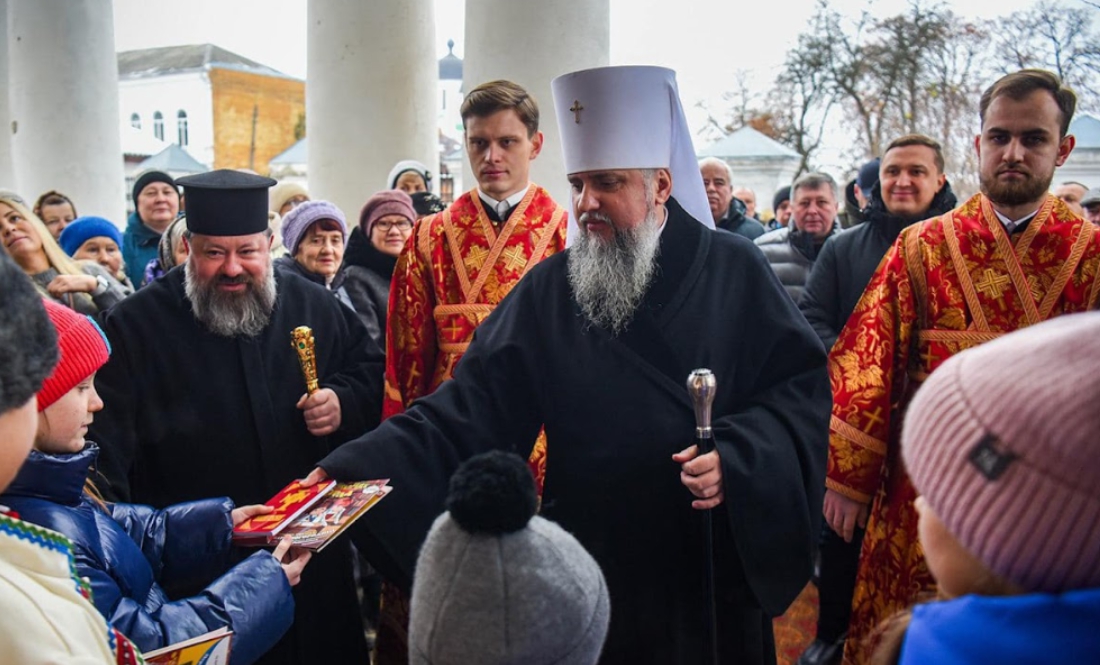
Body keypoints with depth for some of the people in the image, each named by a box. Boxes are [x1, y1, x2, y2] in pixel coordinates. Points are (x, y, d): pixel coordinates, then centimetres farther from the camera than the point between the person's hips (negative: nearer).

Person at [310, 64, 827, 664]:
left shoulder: (733, 271, -5)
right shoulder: (548, 291, -3)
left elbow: (802, 385, -3)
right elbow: (466, 411, -8)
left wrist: (737, 455, -20)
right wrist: (349, 471, -18)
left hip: (715, 570, 0)